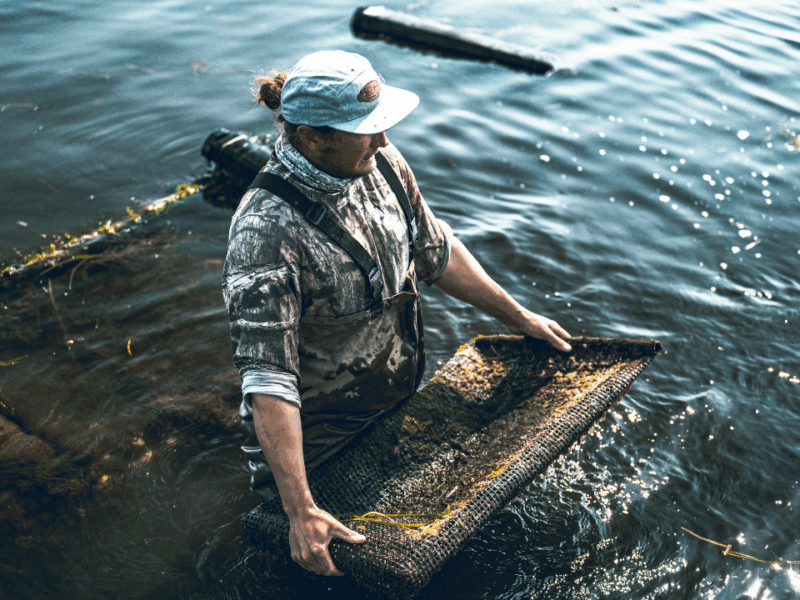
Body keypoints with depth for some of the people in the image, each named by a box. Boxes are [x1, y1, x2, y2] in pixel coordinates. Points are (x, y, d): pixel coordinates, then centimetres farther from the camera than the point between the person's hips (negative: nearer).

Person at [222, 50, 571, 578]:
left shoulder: (381, 164, -10)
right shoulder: (267, 232, -32)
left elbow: (435, 251, 6)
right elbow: (268, 379, -34)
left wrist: (517, 316, 11)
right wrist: (302, 512, -36)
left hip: (401, 408, 6)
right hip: (321, 444, -6)